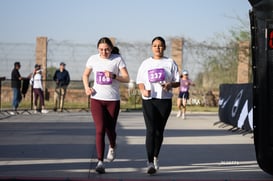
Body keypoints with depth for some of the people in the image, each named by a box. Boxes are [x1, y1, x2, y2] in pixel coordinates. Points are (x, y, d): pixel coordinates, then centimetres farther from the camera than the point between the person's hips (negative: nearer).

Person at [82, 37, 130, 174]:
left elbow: (127, 79, -5)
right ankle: (100, 162, -11)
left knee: (110, 129, 9)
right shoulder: (93, 59, 2)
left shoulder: (117, 59, -4)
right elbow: (85, 74, 17)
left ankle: (112, 147, 44)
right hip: (96, 99, 1)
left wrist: (113, 76, -22)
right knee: (100, 130, -11)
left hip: (113, 100, -1)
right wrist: (87, 87, -1)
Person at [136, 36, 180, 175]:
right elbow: (140, 81, 13)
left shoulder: (170, 63, 8)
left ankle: (155, 157, 31)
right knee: (150, 130, -13)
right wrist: (143, 90, -8)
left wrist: (170, 85, -14)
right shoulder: (146, 63, 11)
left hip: (165, 100, 1)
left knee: (159, 131, 8)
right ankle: (150, 163, -18)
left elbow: (177, 82, 8)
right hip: (148, 100, 0)